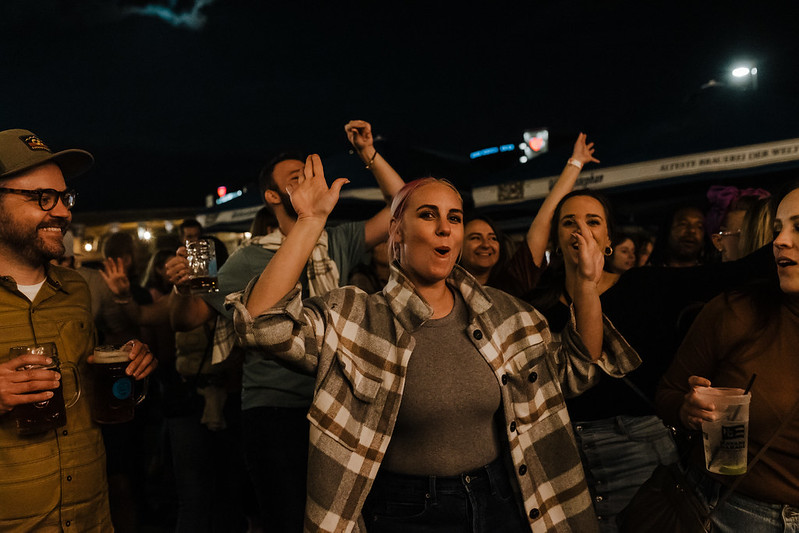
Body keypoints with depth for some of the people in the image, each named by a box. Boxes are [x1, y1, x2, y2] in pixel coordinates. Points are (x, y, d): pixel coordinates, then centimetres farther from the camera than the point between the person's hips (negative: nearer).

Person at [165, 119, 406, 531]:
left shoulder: (338, 244, 7)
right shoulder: (251, 258, -1)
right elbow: (187, 320, -2)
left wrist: (369, 154, 1)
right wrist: (182, 288, -23)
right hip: (274, 409, -3)